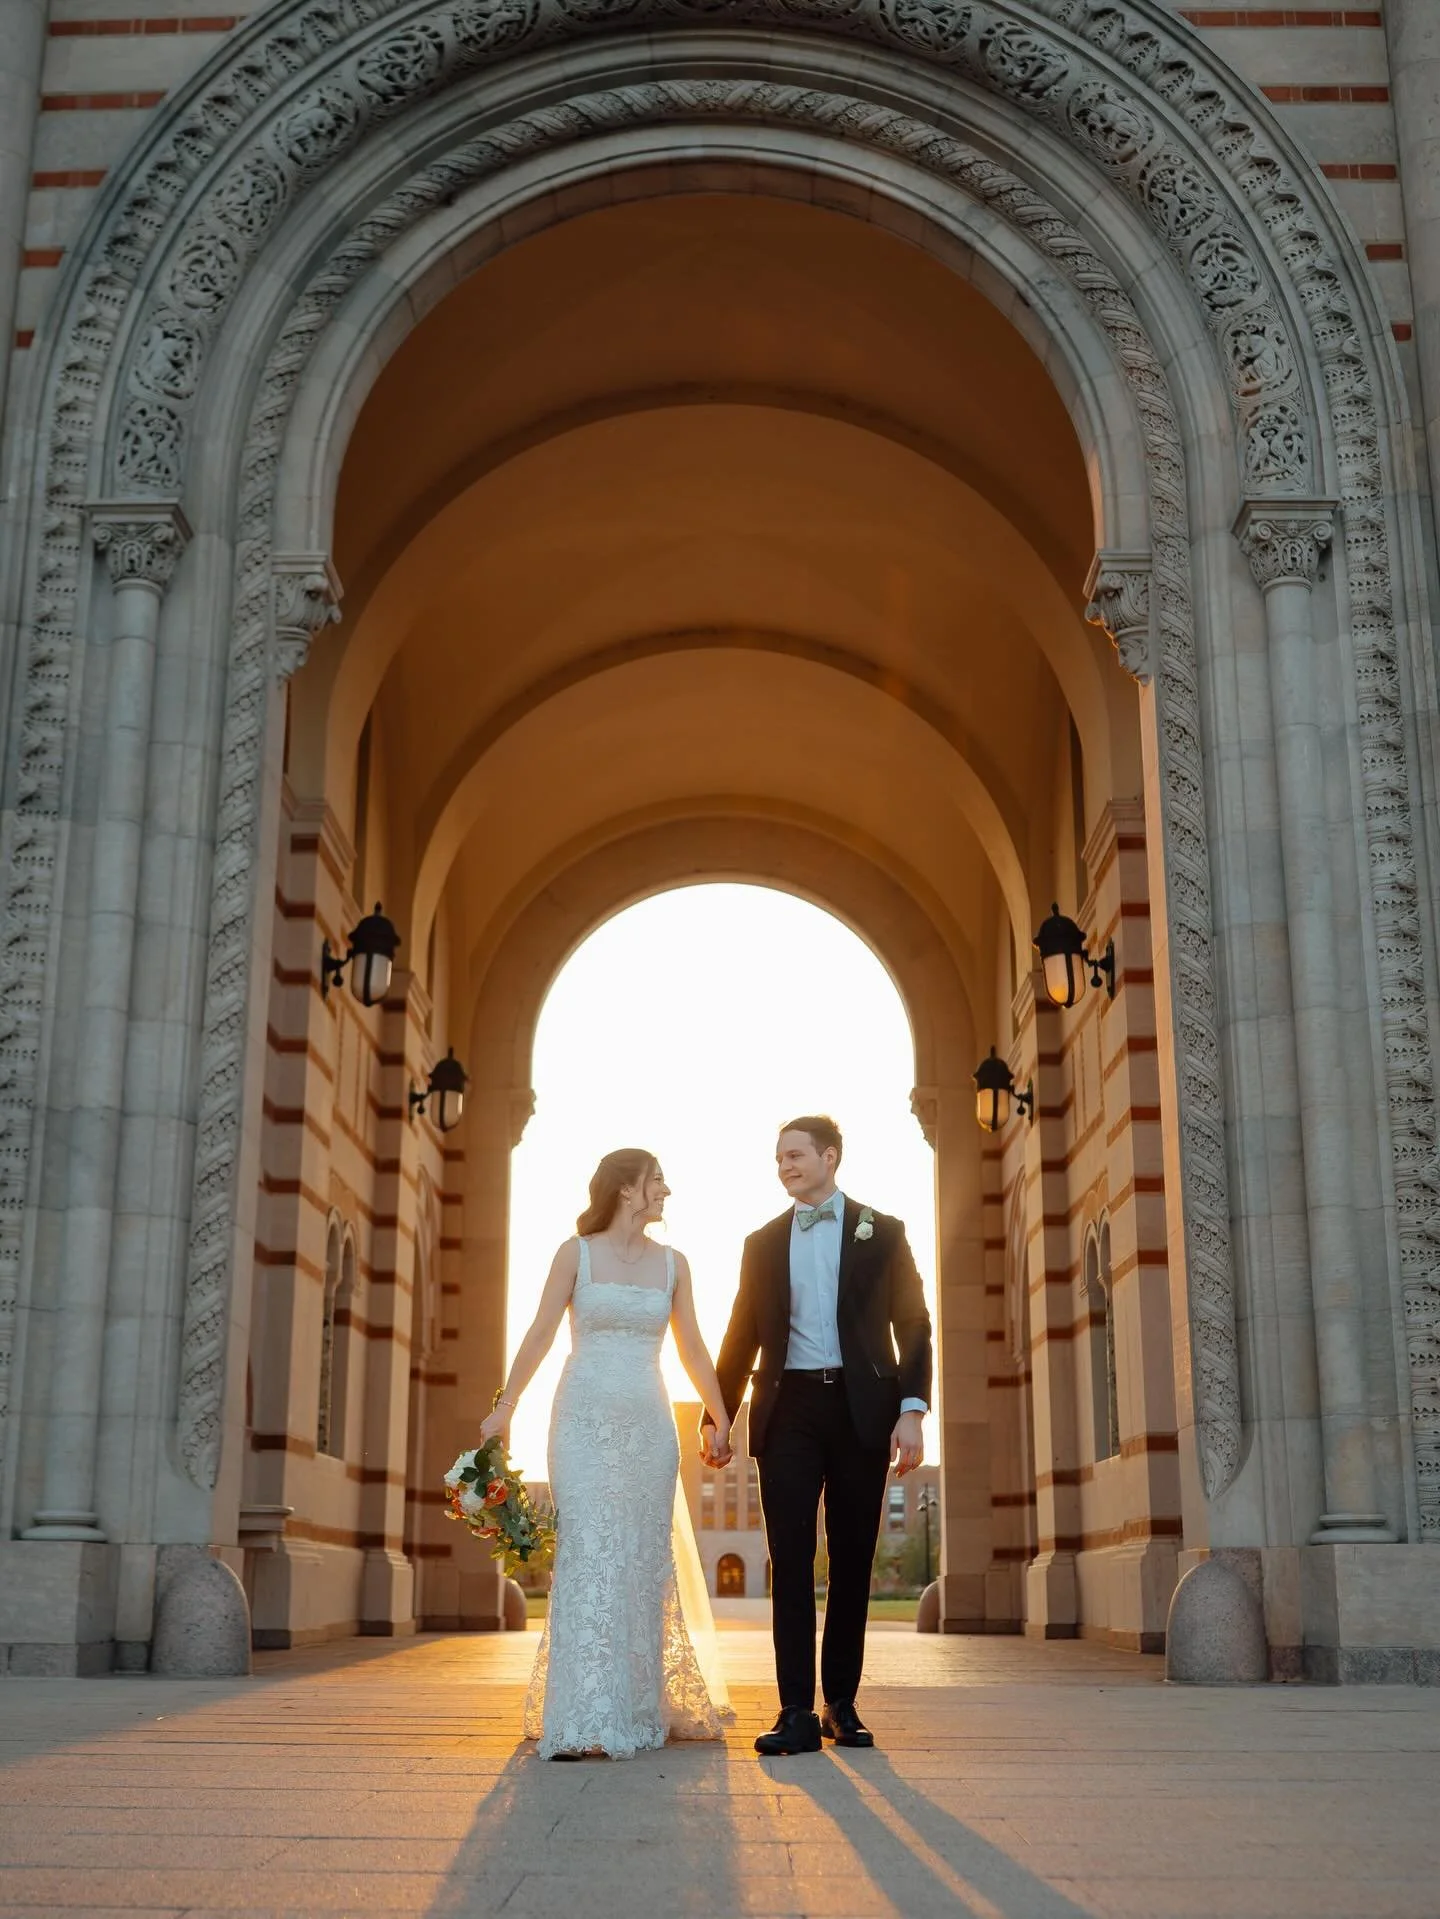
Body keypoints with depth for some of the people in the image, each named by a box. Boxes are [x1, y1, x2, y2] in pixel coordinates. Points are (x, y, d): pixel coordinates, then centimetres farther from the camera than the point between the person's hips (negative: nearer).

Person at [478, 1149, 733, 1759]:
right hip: (585, 1420, -3)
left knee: (645, 1561, 5)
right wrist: (505, 1405, -5)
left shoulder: (672, 1263, 11)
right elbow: (541, 1333, 1)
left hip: (649, 1427, 3)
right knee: (587, 1556, -11)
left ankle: (640, 1708, 17)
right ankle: (580, 1722, -11)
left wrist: (721, 1419, 15)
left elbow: (692, 1349, 15)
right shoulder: (576, 1252, 2)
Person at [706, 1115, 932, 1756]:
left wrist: (911, 1410, -7)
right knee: (791, 1559, -5)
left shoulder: (881, 1232, 8)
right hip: (788, 1409, 1)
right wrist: (718, 1413, 6)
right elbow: (743, 1335, 14)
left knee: (852, 1560, 5)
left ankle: (842, 1704, 15)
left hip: (862, 1411, -1)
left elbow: (912, 1326, 3)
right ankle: (797, 1713, -4)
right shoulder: (763, 1243, 14)